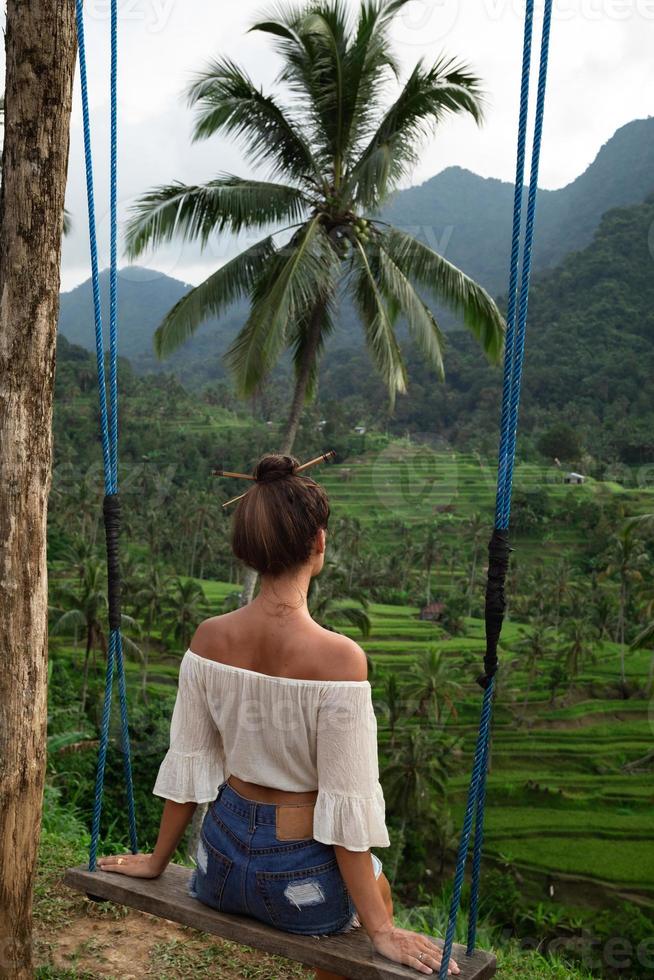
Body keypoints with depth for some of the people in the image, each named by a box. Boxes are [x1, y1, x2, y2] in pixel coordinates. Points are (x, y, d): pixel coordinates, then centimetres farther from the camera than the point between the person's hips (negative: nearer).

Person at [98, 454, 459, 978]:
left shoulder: (209, 638, -12)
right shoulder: (339, 658, -27)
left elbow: (187, 765, -1)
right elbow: (346, 806, -22)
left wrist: (158, 860, 14)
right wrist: (382, 931, -10)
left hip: (221, 860, 5)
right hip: (298, 877, -4)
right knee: (376, 887, 32)